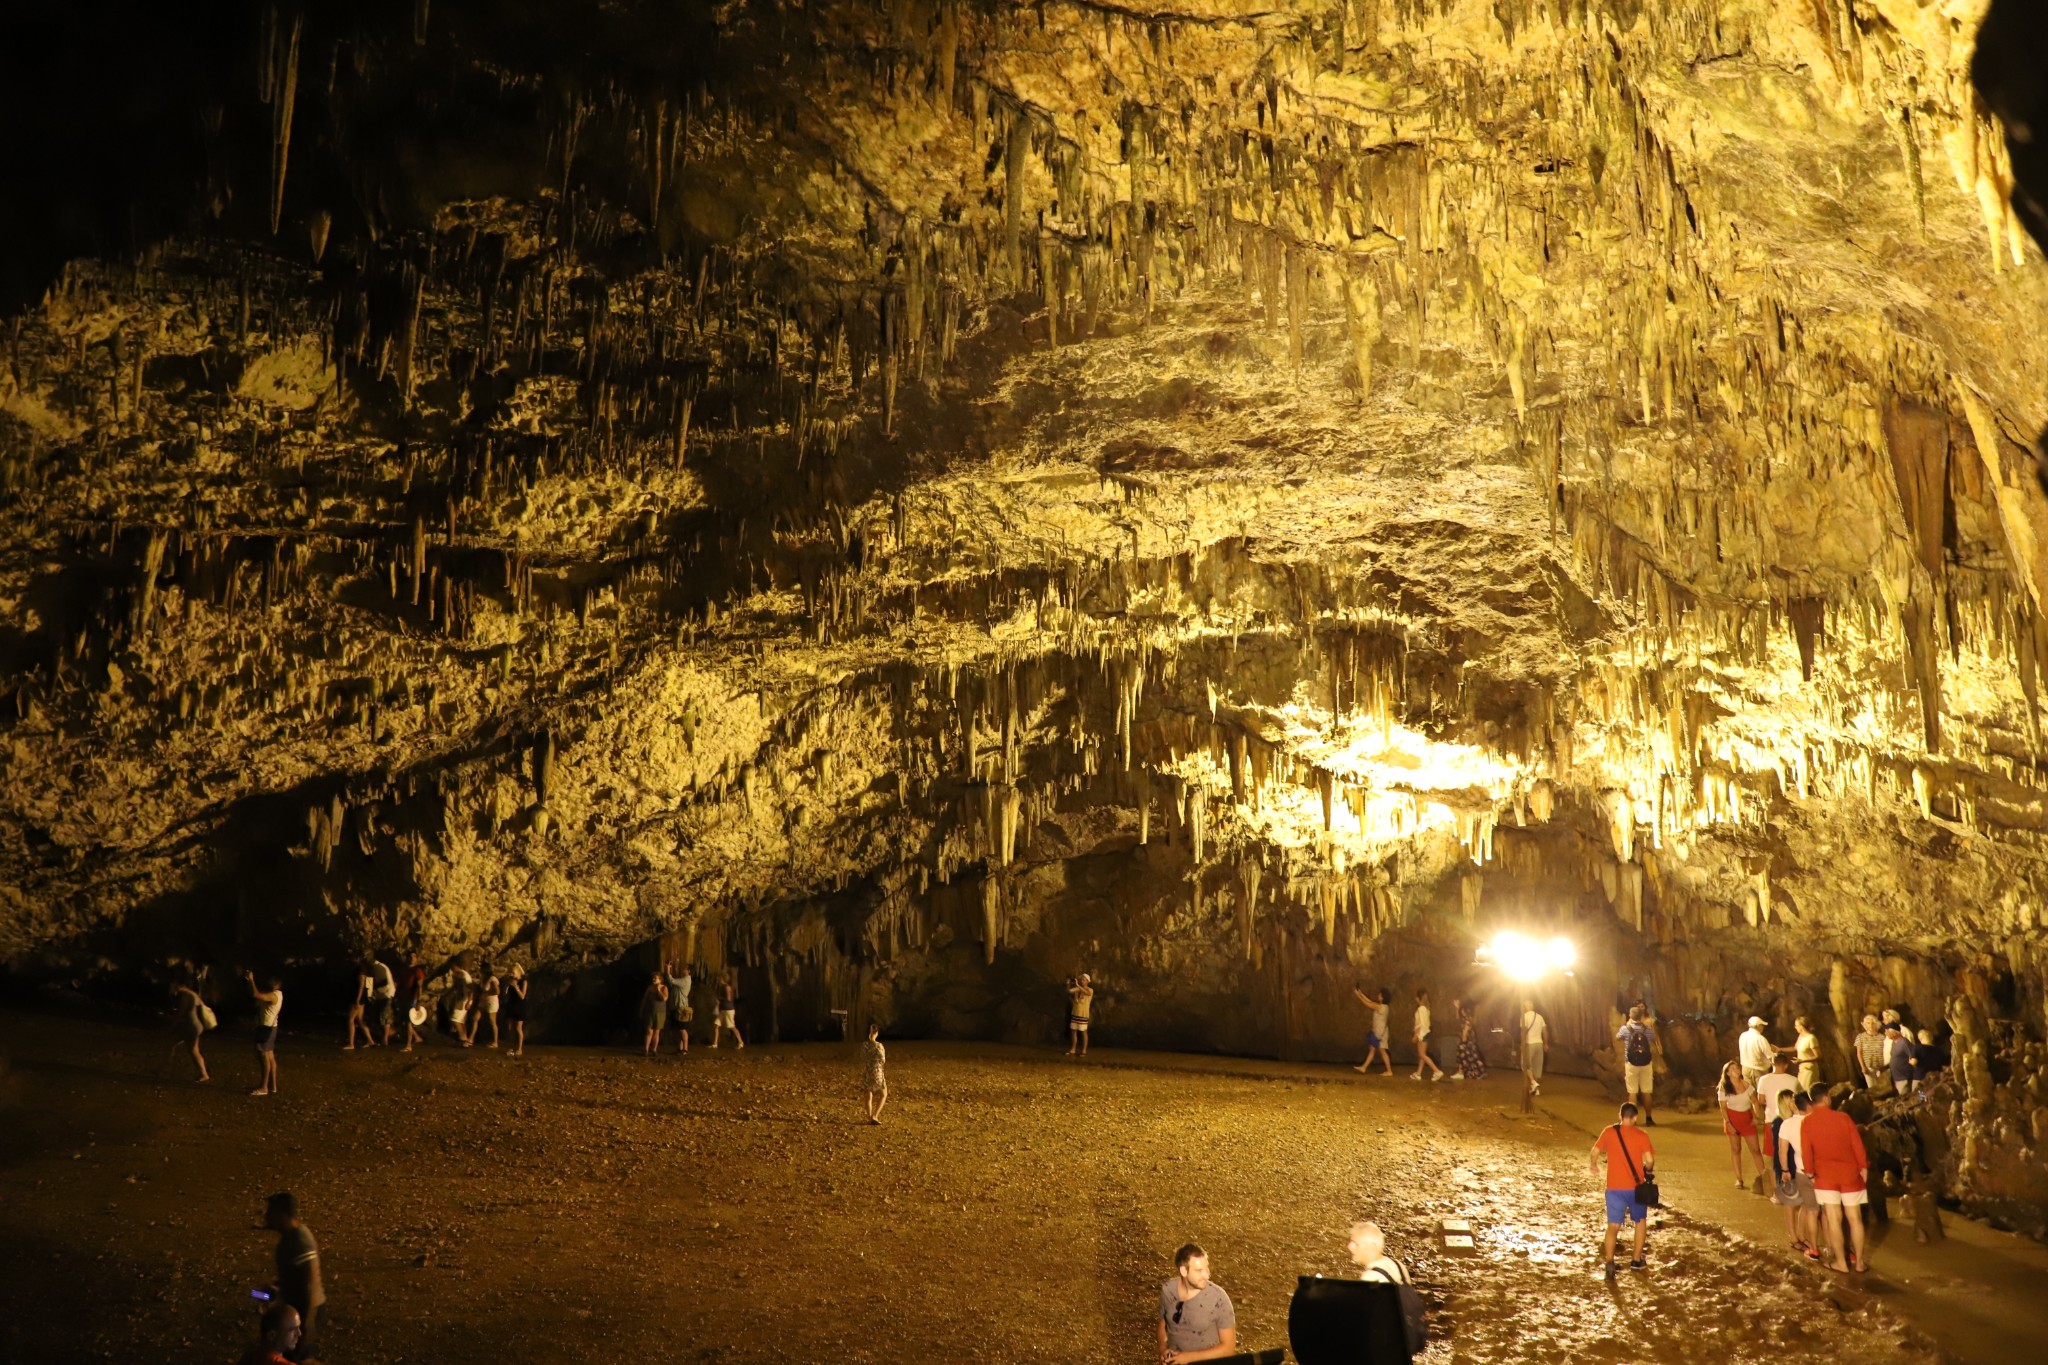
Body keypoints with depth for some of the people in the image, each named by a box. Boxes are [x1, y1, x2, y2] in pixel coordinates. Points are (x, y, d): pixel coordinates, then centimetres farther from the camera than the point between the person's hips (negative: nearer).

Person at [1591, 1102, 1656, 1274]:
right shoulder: (1641, 1135, -5)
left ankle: (1610, 1262, -18)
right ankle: (1637, 1260, 28)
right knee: (1641, 1221, 23)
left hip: (1614, 1187, 0)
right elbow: (1649, 1160, -11)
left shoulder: (1609, 1131, -1)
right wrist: (1647, 1170, 11)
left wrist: (1594, 1166, 22)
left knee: (1613, 1226, 1)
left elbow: (1595, 1152, 1)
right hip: (1635, 1187, 0)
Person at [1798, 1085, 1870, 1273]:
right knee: (1855, 1218, 9)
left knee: (1833, 1219, 4)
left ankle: (1840, 1262, 8)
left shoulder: (1807, 1122, -6)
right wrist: (1863, 1167, 10)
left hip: (1825, 1175, -1)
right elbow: (1857, 1145, -3)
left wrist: (1811, 1173, 9)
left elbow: (1806, 1151, -4)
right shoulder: (1843, 1117, -6)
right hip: (1850, 1173, 1)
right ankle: (1859, 1261, 15)